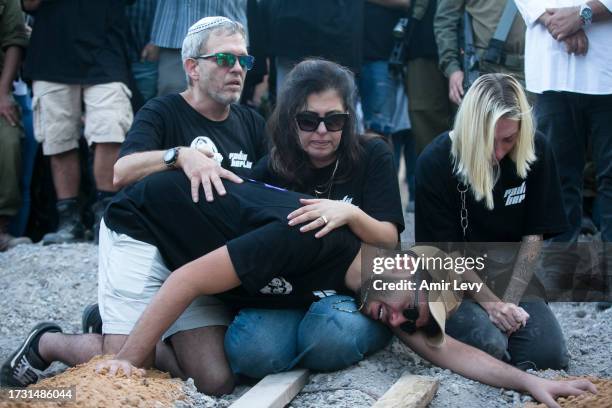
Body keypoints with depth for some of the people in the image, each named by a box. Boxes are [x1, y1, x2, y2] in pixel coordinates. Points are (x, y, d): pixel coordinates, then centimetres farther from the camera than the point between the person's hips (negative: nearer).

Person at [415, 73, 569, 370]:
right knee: (489, 346, -30)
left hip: (511, 273, 4)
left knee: (550, 356, -17)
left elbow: (534, 234, -3)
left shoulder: (536, 151, -8)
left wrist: (509, 302, -11)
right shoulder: (435, 162, -17)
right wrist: (490, 303, -19)